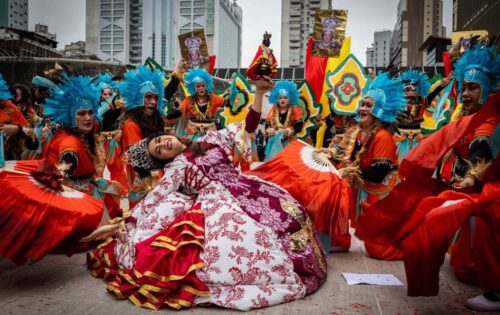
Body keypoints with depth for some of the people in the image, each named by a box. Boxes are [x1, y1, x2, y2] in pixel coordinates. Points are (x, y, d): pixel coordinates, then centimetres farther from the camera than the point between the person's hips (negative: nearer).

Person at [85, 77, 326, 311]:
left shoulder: (210, 139, 17)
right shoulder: (176, 168, 10)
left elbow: (246, 128, 14)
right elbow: (153, 199, 5)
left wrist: (259, 93, 4)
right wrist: (121, 225, 0)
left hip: (244, 189, 5)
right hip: (219, 204, -5)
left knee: (289, 212, -12)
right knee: (245, 237, -31)